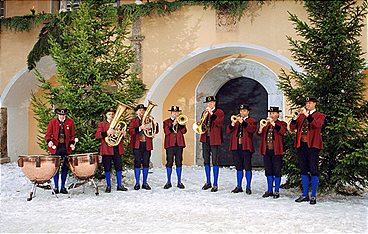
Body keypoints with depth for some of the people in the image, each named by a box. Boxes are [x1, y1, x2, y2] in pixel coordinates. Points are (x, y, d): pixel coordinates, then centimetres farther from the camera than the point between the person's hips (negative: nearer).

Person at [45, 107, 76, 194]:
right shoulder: (52, 122, 3)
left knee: (65, 167, 5)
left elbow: (72, 135, 10)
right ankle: (56, 187, 10)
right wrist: (49, 141, -17)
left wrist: (72, 143, -7)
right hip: (55, 148, -1)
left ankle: (63, 187, 16)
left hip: (66, 148, 1)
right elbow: (48, 134, 3)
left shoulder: (70, 122, 5)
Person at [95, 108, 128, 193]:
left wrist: (123, 134, -4)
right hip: (107, 148, -3)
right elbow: (97, 135, -5)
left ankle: (119, 185, 12)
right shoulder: (101, 124, 6)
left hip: (117, 148, 3)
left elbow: (122, 135, 21)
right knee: (107, 168, 0)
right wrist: (106, 133, -21)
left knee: (119, 167, 3)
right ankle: (108, 186, 11)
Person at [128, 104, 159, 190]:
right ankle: (137, 183, 7)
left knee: (146, 163, 4)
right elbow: (130, 131, -8)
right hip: (137, 145, -2)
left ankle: (145, 183, 13)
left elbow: (156, 132, 8)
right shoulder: (133, 120, 7)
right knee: (137, 163, -1)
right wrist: (139, 128, -21)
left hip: (147, 145, 2)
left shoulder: (149, 119, 13)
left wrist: (155, 124, -11)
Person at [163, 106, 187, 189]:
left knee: (179, 162, 2)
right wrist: (173, 125, -13)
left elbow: (184, 131, -1)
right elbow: (166, 132, -6)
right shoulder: (166, 122, 10)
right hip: (170, 144, -1)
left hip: (179, 144, 2)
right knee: (169, 163, -2)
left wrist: (179, 123, -10)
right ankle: (168, 182, 6)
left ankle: (179, 182, 9)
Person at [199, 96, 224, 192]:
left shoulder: (219, 112, 1)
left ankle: (215, 184, 0)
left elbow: (219, 123, -14)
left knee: (215, 162, -5)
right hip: (205, 139, 5)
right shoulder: (204, 112, 17)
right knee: (206, 161, 10)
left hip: (214, 139, -5)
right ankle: (208, 182, 21)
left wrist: (212, 114, -19)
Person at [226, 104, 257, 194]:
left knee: (247, 167, -2)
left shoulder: (252, 121, 5)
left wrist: (243, 122, -24)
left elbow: (252, 129, -16)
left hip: (246, 147, -4)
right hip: (236, 147, 4)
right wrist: (232, 124, -14)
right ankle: (239, 186, 16)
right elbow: (228, 131, 7)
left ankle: (248, 187, 3)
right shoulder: (236, 120, 18)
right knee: (239, 167, 10)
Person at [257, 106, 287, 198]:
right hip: (266, 150, 5)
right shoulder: (266, 123, 17)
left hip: (276, 151, -5)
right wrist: (260, 129, -13)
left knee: (277, 171, -1)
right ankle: (269, 190, 18)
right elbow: (261, 135, 8)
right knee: (268, 171, 9)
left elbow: (283, 131, -18)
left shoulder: (282, 124, 3)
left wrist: (273, 123, -25)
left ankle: (276, 191, 5)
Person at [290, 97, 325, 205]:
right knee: (303, 170, 9)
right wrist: (295, 119, -10)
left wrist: (308, 116, -25)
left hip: (313, 145, -5)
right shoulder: (301, 116, 17)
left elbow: (317, 125, -18)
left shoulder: (320, 116, 4)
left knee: (313, 170, -4)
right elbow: (292, 128, 8)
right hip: (301, 145, 5)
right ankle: (305, 195, 17)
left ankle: (313, 196, 2)